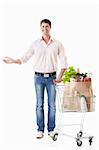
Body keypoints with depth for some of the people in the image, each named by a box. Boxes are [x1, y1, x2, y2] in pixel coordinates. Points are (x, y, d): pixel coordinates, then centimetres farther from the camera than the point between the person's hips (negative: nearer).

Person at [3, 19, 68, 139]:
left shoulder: (57, 44, 0)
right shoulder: (35, 43, 2)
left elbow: (64, 62, 1)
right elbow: (25, 58, 3)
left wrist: (60, 77, -7)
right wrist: (12, 61, -12)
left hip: (51, 77, 0)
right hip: (39, 77, 0)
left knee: (52, 105, 4)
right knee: (39, 105, 3)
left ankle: (51, 129, 16)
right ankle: (40, 130, 12)